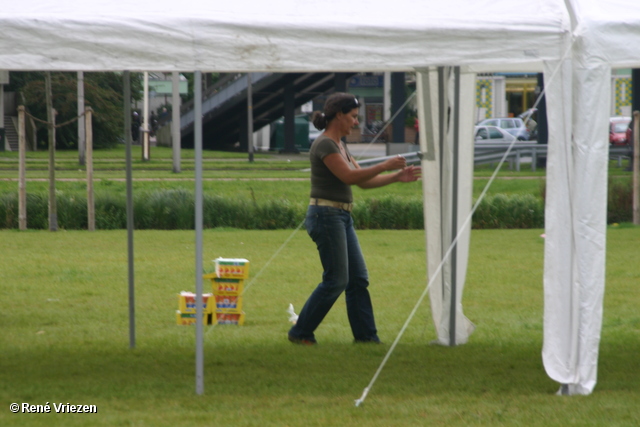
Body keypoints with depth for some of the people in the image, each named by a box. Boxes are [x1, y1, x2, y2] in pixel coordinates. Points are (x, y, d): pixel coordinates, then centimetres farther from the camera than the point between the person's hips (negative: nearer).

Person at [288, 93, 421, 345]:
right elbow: (349, 176, -21)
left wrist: (397, 177, 8)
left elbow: (363, 181, 17)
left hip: (342, 218, 10)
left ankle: (366, 334, 11)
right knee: (336, 280, -6)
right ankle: (301, 333, 2)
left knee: (358, 279, 8)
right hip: (325, 216, -10)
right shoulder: (324, 145, -14)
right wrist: (385, 166, -17)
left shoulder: (339, 145, 15)